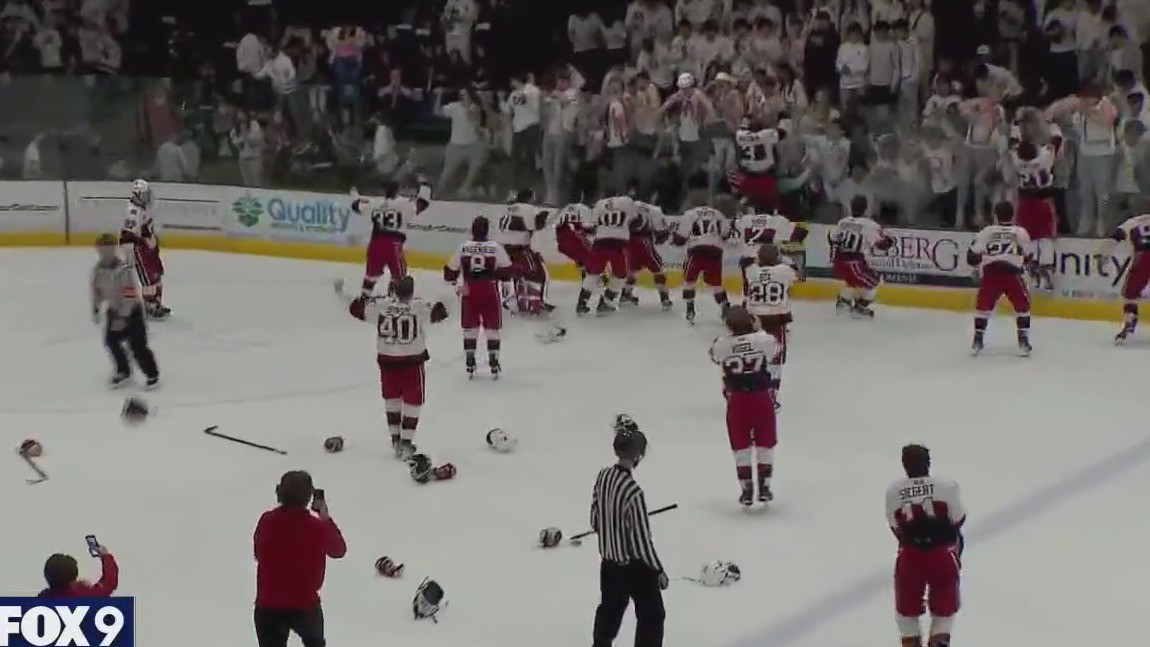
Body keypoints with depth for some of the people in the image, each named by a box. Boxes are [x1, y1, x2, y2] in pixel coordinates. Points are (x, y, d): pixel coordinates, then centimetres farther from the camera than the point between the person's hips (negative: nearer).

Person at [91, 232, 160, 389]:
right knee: (111, 340, 6)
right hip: (113, 309, 7)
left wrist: (122, 317, -29)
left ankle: (152, 375, 5)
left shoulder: (123, 270, -28)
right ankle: (123, 372, 23)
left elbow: (130, 295, -29)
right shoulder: (98, 269, -3)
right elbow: (97, 288, 12)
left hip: (132, 310, -7)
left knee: (137, 345, -8)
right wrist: (95, 308, 10)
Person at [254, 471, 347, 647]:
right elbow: (339, 550, 9)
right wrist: (326, 518, 17)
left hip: (268, 605, 0)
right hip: (306, 604, 0)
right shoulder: (317, 527, -11)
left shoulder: (266, 521, -8)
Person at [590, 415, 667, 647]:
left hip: (608, 559, 7)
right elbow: (642, 539, -22)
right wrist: (659, 570, -9)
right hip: (635, 566, -7)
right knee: (652, 615, 11)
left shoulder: (602, 476, -9)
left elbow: (595, 520, 4)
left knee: (610, 608, 28)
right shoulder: (633, 492, -30)